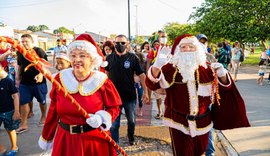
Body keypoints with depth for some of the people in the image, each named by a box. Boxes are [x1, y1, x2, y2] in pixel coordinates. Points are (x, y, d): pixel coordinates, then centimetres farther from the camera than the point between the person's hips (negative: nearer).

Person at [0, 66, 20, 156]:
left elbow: (15, 96, -13)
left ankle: (14, 148, 34)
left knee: (10, 130, 14)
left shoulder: (8, 81, -16)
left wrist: (16, 111, -14)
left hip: (8, 111, -3)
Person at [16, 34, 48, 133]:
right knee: (23, 102, 3)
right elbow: (19, 66, 18)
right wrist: (18, 76, 16)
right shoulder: (20, 53, 5)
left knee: (42, 101, 14)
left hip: (39, 82, -4)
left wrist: (41, 74, -30)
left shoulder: (39, 51, -11)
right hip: (24, 83, 4)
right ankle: (23, 124, 13)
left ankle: (43, 117, 37)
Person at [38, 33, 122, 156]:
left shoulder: (102, 81, -11)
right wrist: (46, 137, 12)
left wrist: (101, 118, -22)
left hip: (94, 140, -1)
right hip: (65, 139, 2)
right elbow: (53, 111, 4)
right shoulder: (60, 78, -5)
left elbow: (114, 108, -2)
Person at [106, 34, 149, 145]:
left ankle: (131, 137, 44)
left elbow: (141, 75, -5)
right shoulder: (110, 58, 1)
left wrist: (145, 91, -9)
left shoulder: (133, 58, -6)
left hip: (130, 96, 0)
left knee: (132, 120, 16)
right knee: (114, 123, 5)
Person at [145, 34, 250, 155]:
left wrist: (222, 75, -19)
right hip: (179, 122, -3)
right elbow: (152, 84, -26)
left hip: (202, 122, 3)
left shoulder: (206, 68, -2)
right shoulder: (171, 68, -11)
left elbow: (223, 87, 5)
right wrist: (157, 65, -47)